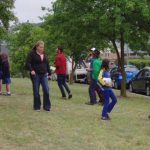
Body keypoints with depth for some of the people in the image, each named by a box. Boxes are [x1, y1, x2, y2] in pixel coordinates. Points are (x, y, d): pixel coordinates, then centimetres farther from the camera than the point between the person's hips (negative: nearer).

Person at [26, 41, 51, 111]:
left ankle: (47, 106, 5)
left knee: (46, 90, -4)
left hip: (44, 74, 4)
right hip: (35, 75, -4)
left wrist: (49, 73, 16)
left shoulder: (44, 54, 13)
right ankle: (37, 107, 13)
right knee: (36, 91, 2)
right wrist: (31, 70, -27)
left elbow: (47, 64, 19)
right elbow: (28, 63, -11)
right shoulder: (32, 54, -3)